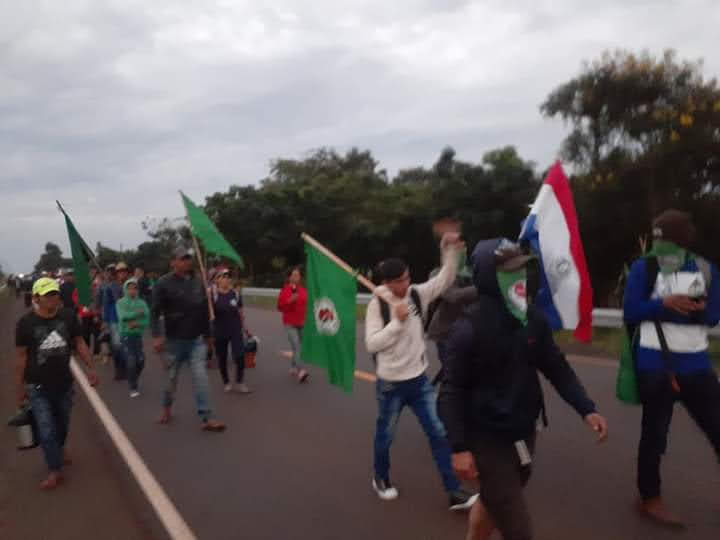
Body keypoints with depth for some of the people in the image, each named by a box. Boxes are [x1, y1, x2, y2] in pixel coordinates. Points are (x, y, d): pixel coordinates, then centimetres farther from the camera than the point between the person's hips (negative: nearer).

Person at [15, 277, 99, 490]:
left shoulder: (68, 316, -10)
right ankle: (55, 471, 16)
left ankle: (59, 450, 49)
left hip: (64, 382, 3)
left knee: (62, 424, 20)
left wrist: (90, 368, -4)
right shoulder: (26, 322, -15)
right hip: (38, 387, -2)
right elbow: (22, 356, -7)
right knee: (46, 430, 1)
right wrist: (20, 387, -2)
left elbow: (79, 343, 1)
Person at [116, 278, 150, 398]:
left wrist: (137, 323, -19)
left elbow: (147, 320, -3)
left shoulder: (142, 303, 3)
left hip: (138, 335, 3)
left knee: (140, 361, 3)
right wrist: (137, 313, -15)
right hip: (126, 335, -3)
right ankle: (133, 388, 4)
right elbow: (122, 316, -18)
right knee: (131, 362, -8)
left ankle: (133, 380, 32)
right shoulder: (121, 302, -2)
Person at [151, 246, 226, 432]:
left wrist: (208, 334, 16)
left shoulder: (198, 283, 6)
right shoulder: (164, 283, -8)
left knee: (200, 377, -4)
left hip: (197, 340, 3)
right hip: (175, 340, -3)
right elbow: (155, 312, -12)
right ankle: (167, 408, 38)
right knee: (172, 377, 13)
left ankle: (206, 418, -3)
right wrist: (157, 336, -22)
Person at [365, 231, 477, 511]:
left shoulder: (417, 294, -4)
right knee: (385, 436, 14)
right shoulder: (377, 305, -14)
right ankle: (381, 478, 40)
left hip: (419, 380, 4)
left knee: (439, 433, 4)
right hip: (390, 384, -3)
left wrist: (450, 250, -19)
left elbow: (445, 279, -6)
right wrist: (397, 322, -24)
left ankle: (454, 492, 12)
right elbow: (372, 344, -18)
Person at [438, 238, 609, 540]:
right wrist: (459, 447, -24)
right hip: (488, 440, -6)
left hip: (523, 435, 7)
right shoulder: (469, 328, -21)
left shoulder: (533, 319, -2)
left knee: (493, 503, 27)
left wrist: (586, 409, -1)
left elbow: (556, 367, 8)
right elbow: (451, 391, -18)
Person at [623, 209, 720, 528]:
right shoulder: (643, 268, -6)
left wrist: (678, 309, -17)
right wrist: (666, 304, -23)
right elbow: (631, 312, -10)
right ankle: (650, 498, 24)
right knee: (654, 433, 7)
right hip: (655, 366, -4)